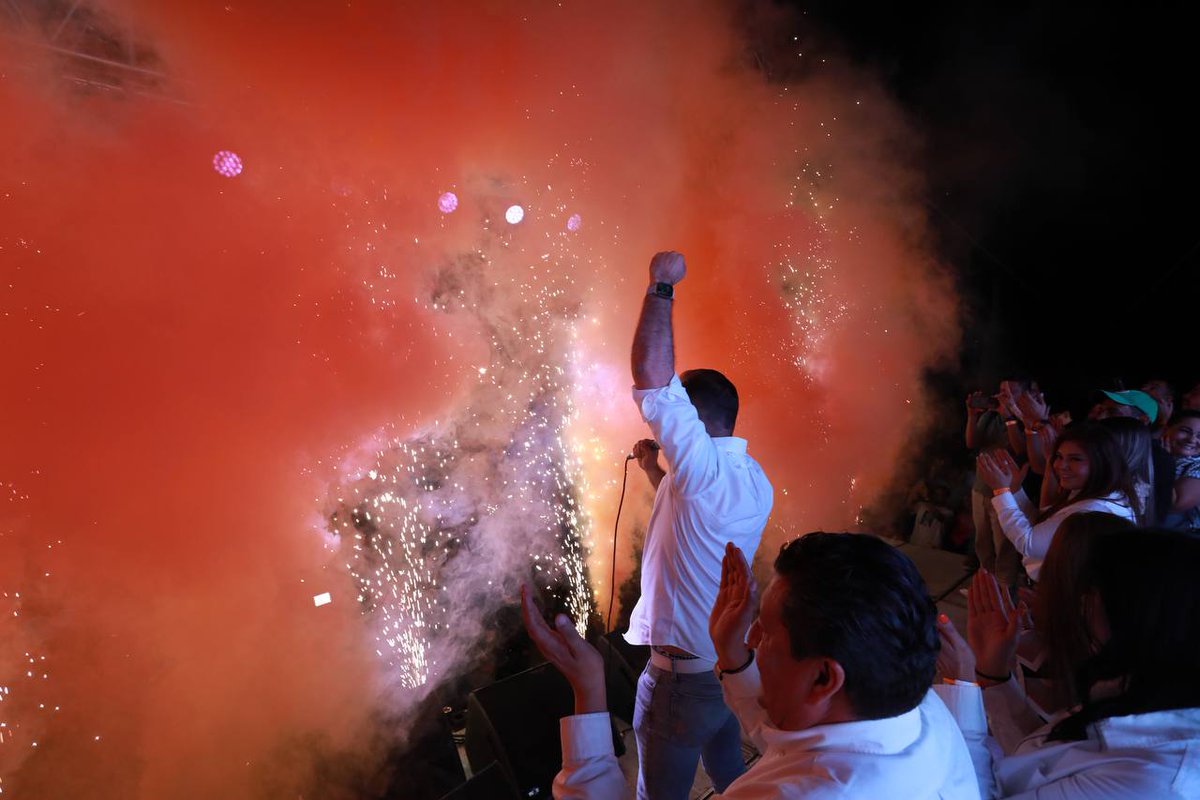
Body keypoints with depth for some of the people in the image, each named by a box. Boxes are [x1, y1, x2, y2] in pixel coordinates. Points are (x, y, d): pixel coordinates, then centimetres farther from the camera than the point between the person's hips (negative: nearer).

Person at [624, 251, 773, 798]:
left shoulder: (706, 468, -25)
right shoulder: (753, 480, 3)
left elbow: (652, 377, -31)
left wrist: (660, 286, -21)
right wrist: (657, 472, 11)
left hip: (683, 673, -8)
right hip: (736, 662, 8)